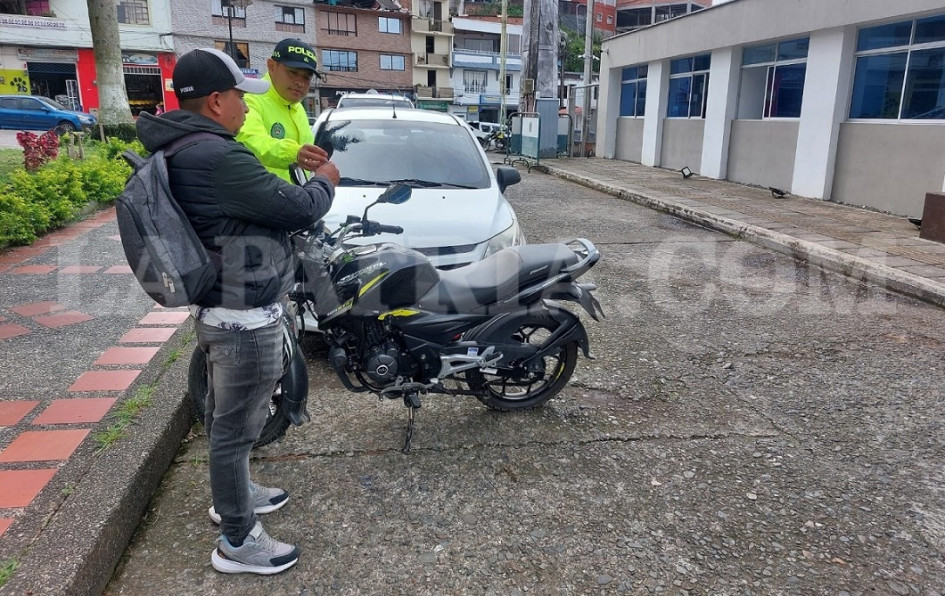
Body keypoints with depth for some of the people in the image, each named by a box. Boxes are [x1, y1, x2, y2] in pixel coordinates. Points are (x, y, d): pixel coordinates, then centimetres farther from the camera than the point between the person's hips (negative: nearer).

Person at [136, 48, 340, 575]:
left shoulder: (180, 151, 9)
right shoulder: (216, 158, -25)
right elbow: (296, 209, -20)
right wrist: (326, 181, -2)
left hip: (220, 308, 10)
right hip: (245, 318, -10)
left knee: (227, 416, 24)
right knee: (238, 426, 2)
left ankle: (233, 493, 44)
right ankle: (237, 542, 18)